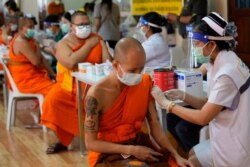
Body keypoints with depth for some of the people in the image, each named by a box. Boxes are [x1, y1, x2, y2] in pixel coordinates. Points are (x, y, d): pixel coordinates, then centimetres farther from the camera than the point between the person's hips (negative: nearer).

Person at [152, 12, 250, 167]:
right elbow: (210, 105, 8)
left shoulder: (226, 74, -26)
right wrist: (183, 96, -4)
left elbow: (203, 118, -20)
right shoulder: (224, 62, 4)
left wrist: (167, 104, -12)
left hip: (233, 148, -8)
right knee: (191, 154, 19)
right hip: (230, 138, 8)